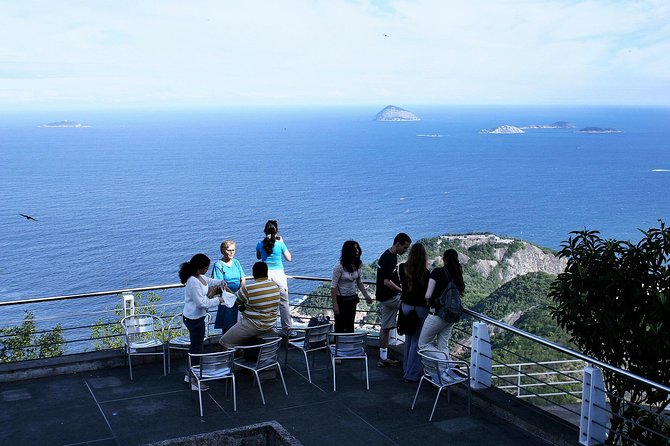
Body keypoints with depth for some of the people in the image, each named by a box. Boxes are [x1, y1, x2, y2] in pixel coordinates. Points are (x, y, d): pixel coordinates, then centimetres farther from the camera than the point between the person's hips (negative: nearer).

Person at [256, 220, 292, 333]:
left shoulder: (261, 244, -1)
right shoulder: (280, 243, -8)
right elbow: (289, 258, 4)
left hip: (265, 274, 2)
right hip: (278, 274, -2)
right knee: (283, 302, 4)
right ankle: (287, 328, 6)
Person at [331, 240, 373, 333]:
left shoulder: (357, 265, 0)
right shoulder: (339, 266, -20)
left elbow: (360, 283, 12)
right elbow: (333, 286, -17)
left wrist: (366, 296, 1)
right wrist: (335, 305, -19)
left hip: (352, 299, 6)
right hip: (341, 300, -6)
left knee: (350, 326, 12)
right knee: (340, 328, 1)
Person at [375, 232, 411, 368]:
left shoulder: (392, 256, 11)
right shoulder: (387, 258, -20)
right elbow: (387, 282, -24)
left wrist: (400, 289, 18)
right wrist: (403, 291, -21)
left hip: (388, 297, 9)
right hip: (389, 298, -9)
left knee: (385, 327, 10)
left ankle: (383, 358, 15)